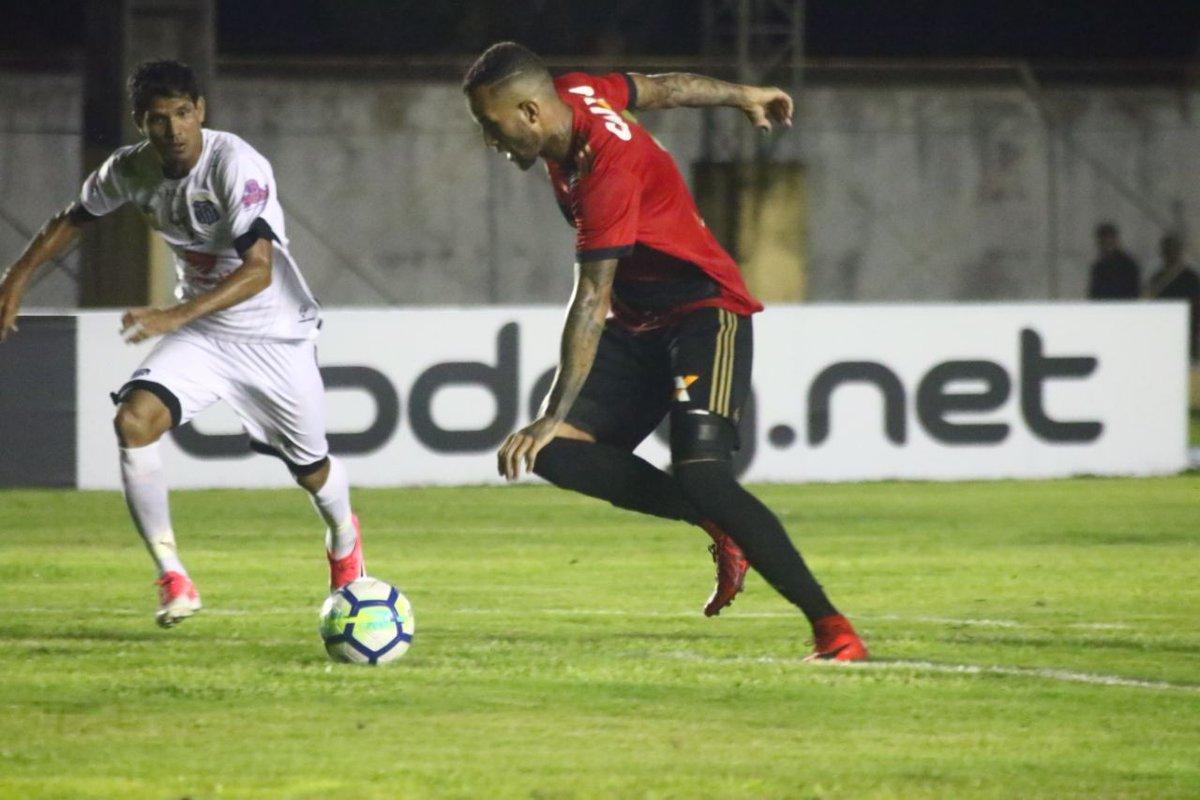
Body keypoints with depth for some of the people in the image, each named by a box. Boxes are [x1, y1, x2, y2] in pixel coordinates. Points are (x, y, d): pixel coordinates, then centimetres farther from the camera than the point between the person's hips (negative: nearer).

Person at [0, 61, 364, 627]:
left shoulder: (236, 166, -28)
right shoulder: (131, 169, -9)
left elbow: (258, 270, -36)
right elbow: (74, 219, 12)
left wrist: (174, 317, -45)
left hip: (276, 331, -4)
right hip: (201, 330, 4)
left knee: (309, 467, 12)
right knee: (133, 420, -23)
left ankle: (343, 538, 50)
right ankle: (172, 578, -17)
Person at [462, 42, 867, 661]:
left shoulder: (607, 173, -28)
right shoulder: (572, 95, -2)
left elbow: (590, 304, -29)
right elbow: (656, 88, 17)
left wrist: (553, 417, -28)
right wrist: (741, 97, 35)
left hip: (704, 313, -10)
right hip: (639, 325, 10)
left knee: (700, 475, -27)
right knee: (557, 454, -8)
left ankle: (832, 628, -19)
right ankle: (722, 532, 0)